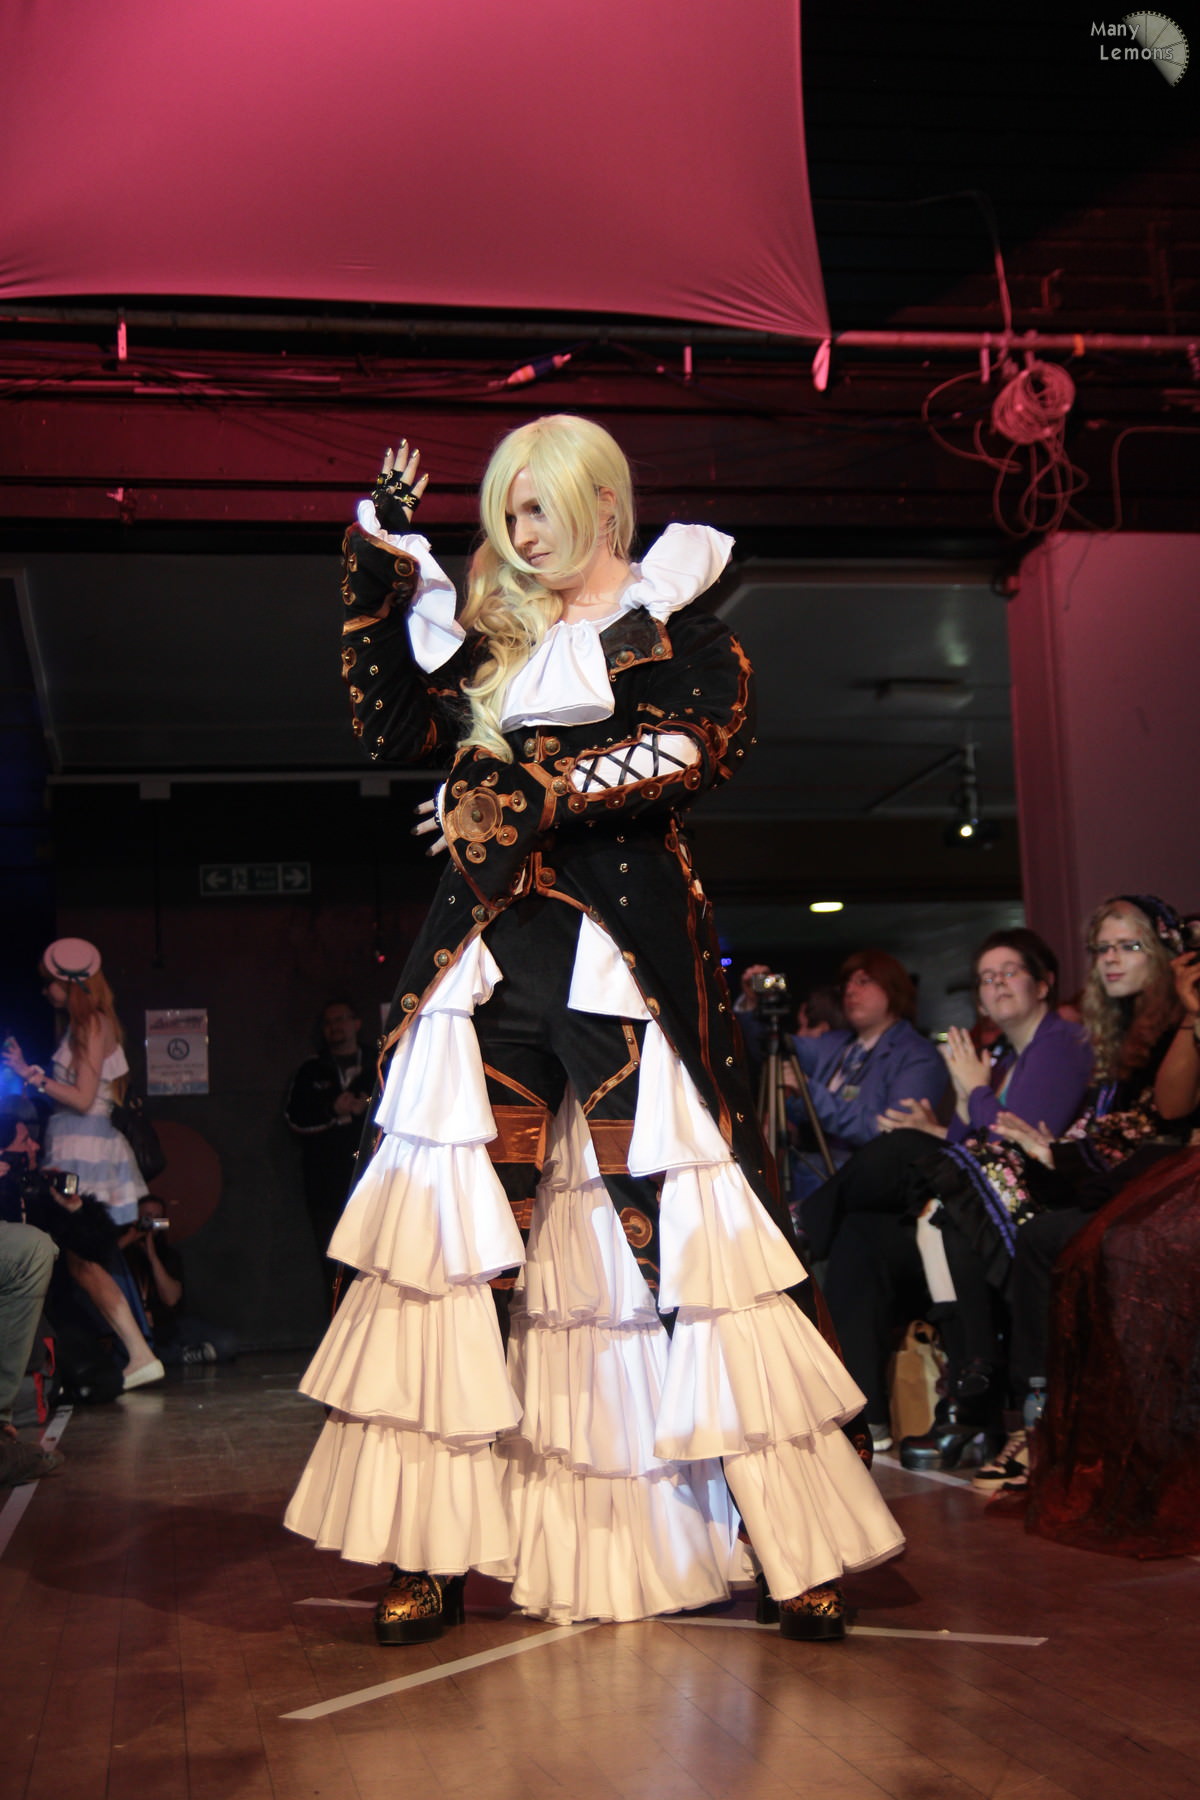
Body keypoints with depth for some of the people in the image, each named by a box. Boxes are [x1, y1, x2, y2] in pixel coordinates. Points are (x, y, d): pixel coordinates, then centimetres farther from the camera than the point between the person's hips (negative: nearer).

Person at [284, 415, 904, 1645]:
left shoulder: (678, 628, 6)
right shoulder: (496, 636, 19)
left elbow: (706, 740, -12)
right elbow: (397, 734, 14)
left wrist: (537, 792, -17)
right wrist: (381, 580, 10)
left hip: (629, 950, -4)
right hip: (492, 951, 4)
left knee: (681, 1231, -4)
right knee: (454, 1226, -3)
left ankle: (790, 1542, 6)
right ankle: (433, 1547, 4)